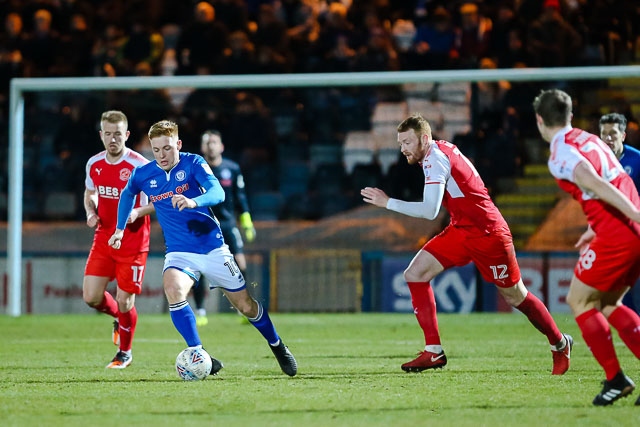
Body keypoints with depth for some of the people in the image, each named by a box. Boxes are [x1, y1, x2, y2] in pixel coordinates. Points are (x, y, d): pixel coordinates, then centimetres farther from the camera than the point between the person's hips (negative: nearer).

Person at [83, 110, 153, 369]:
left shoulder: (139, 166, -15)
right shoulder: (94, 164, 2)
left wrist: (138, 212, -27)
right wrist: (91, 213, 0)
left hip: (133, 243, -5)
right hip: (103, 239, 5)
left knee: (124, 301, -3)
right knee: (91, 297, -4)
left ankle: (125, 353, 21)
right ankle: (118, 317, 31)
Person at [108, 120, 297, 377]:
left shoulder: (193, 163, -12)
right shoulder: (143, 175, -3)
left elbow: (218, 192, -29)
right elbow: (127, 194, 21)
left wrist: (193, 202, -47)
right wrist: (120, 228, 20)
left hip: (213, 247, -1)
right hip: (179, 252, 1)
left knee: (245, 305, 7)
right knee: (172, 289, -32)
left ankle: (278, 347, 35)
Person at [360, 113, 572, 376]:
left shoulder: (436, 159, -22)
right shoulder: (441, 151, 5)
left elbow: (429, 211, -31)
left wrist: (388, 203, -27)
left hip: (486, 233, -9)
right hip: (461, 232, 9)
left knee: (515, 297, 4)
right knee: (415, 274, -6)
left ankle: (560, 344, 26)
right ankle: (433, 352, -6)